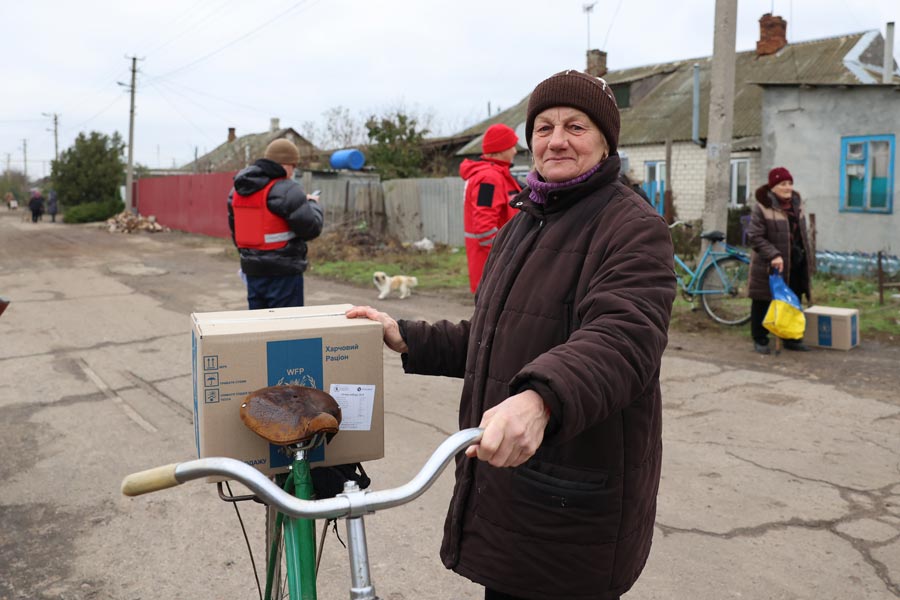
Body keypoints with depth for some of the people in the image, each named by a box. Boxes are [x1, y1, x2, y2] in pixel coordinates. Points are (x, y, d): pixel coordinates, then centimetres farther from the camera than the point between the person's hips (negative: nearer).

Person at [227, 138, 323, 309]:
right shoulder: (287, 190, -16)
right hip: (283, 271, -7)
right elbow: (312, 228, -14)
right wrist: (313, 204, 5)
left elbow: (235, 228, 16)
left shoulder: (238, 189, 9)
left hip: (252, 269, 7)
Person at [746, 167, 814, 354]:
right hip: (768, 267, -6)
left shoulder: (796, 204, 11)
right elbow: (754, 237, -16)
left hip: (795, 265, 6)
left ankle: (791, 339, 24)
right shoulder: (762, 207, -12)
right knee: (763, 303, 2)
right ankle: (760, 340, 14)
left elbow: (802, 234, 19)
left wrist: (807, 259, 18)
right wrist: (773, 255, -24)